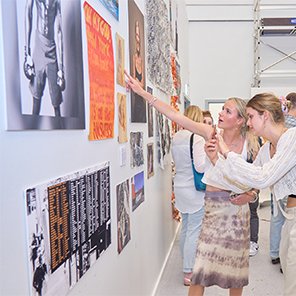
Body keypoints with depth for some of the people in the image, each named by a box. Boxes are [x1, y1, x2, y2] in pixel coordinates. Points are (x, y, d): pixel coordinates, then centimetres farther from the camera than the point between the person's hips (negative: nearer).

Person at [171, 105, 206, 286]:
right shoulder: (197, 138, -16)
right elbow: (201, 166, -22)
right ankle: (189, 273, 6)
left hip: (180, 187, 8)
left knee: (186, 228, 18)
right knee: (194, 232, 0)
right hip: (195, 190, -8)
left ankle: (188, 264, 32)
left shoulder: (176, 138, 7)